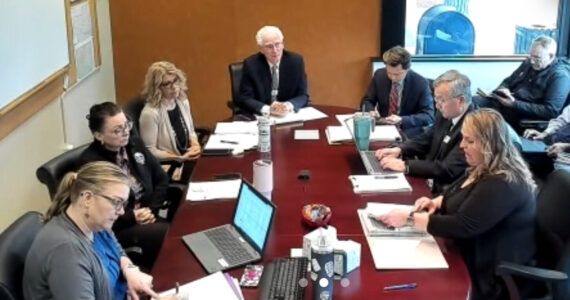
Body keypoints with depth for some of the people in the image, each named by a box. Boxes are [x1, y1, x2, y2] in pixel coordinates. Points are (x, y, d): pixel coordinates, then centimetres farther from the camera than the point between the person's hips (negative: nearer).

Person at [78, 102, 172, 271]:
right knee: (170, 235, -29)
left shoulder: (134, 143, 6)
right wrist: (132, 217, -19)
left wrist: (151, 210, -3)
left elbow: (161, 179, 11)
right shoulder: (90, 163, -14)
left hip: (146, 215, 7)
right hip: (115, 227, -7)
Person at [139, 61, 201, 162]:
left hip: (189, 160, 7)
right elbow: (149, 151, -14)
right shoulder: (150, 113, -18)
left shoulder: (183, 102, 4)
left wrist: (195, 145, -3)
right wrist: (181, 158, -16)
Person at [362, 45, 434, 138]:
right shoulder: (379, 75, -2)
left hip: (407, 131, -2)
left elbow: (429, 116, -12)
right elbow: (367, 100, 10)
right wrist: (371, 111, -14)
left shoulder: (421, 84, -12)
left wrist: (402, 120, -26)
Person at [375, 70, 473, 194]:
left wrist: (405, 166, -24)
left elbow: (447, 170, -26)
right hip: (429, 182, 7)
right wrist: (399, 149, -4)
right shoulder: (446, 114, 1)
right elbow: (426, 139, 14)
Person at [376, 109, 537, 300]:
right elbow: (461, 198, 21)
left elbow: (463, 226, -29)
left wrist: (409, 219, -24)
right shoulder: (485, 169, 5)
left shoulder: (502, 184, -27)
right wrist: (437, 202, 0)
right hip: (475, 262, 10)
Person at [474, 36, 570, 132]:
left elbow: (551, 111, -18)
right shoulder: (529, 63, 14)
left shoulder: (560, 76, -10)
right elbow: (508, 81, 25)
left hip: (525, 115, -7)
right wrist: (503, 90, -3)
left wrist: (515, 104, -22)